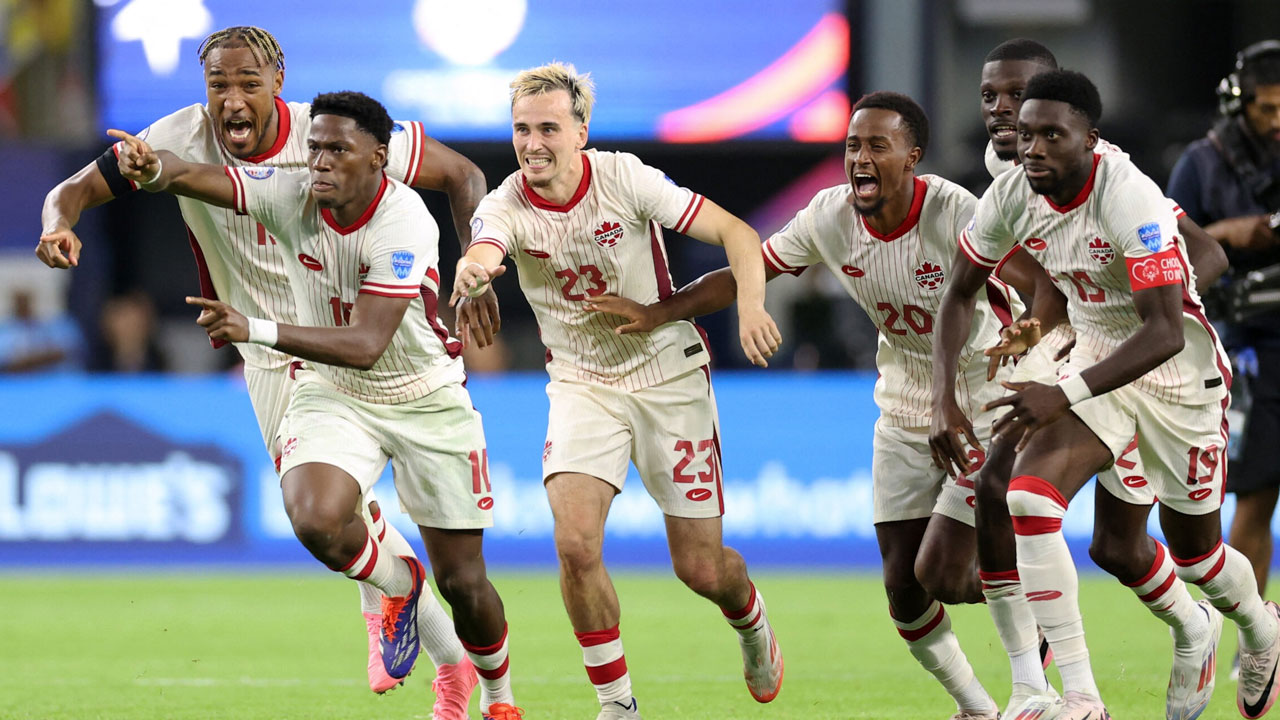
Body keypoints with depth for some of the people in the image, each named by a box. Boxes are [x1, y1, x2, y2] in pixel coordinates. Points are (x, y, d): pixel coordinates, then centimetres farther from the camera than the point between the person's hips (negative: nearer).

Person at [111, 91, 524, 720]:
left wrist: (256, 331, -45)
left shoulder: (404, 223, -27)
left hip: (426, 400, -3)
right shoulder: (291, 195, -14)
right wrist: (153, 167, -52)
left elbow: (366, 345, -35)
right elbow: (193, 177, -27)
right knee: (315, 520, -28)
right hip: (331, 393, 3)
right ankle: (397, 584, 7)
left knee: (462, 581, 2)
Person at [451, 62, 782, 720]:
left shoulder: (625, 177, -16)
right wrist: (472, 269, -63)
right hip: (582, 386, 1)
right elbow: (483, 250, -38)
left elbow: (735, 232, -13)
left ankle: (752, 624, 39)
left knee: (701, 569, 2)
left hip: (669, 374, -1)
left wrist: (750, 305, -32)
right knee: (575, 544, -21)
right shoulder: (504, 207, -14)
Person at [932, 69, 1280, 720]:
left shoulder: (1131, 201, -32)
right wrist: (945, 400, -8)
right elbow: (960, 294, 3)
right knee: (1029, 497, -20)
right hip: (1094, 361, 5)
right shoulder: (1011, 196, -13)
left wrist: (1064, 396, -44)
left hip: (1178, 374, -5)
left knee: (1194, 552, 9)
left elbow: (1166, 332, -37)